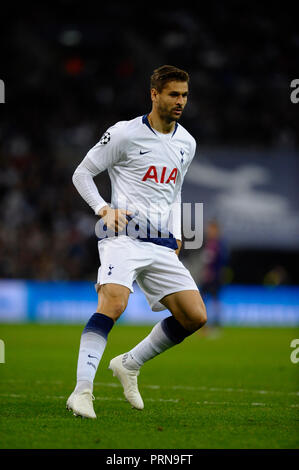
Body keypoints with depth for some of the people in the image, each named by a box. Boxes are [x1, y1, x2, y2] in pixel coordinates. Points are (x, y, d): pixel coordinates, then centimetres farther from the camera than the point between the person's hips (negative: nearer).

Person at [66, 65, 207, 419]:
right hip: (123, 235, -6)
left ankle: (129, 364, 17)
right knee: (113, 304, -29)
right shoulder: (125, 134, -4)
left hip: (162, 245, 6)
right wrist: (104, 209, -13)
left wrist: (176, 234, 15)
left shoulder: (186, 143, 15)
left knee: (195, 316, -1)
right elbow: (82, 173, 3)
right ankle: (82, 390, -30)